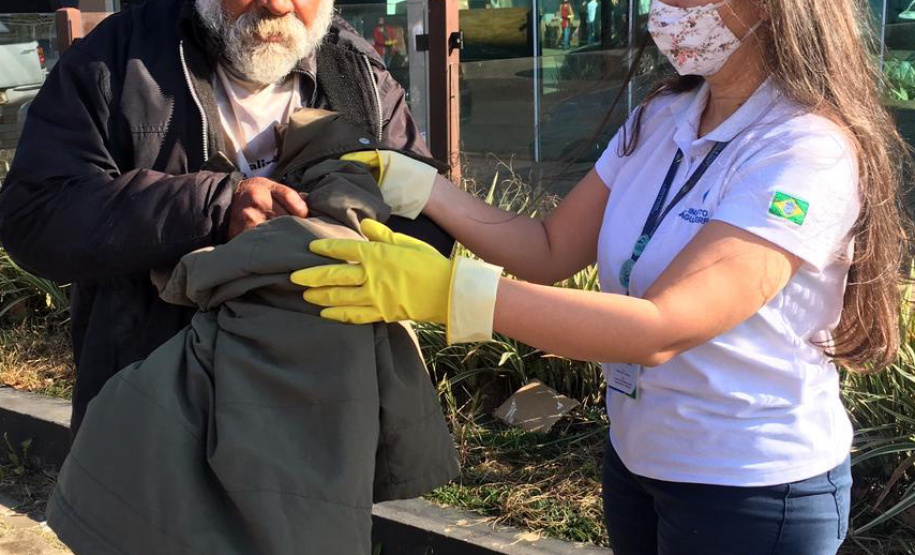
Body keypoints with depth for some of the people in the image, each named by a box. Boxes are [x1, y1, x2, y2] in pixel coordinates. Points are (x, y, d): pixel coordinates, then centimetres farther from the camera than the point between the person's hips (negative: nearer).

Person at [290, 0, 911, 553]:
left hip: (755, 489, -6)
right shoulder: (660, 119, 0)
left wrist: (448, 289, -37)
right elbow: (552, 251, 2)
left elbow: (661, 328, -32)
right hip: (637, 460, 6)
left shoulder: (810, 151, -24)